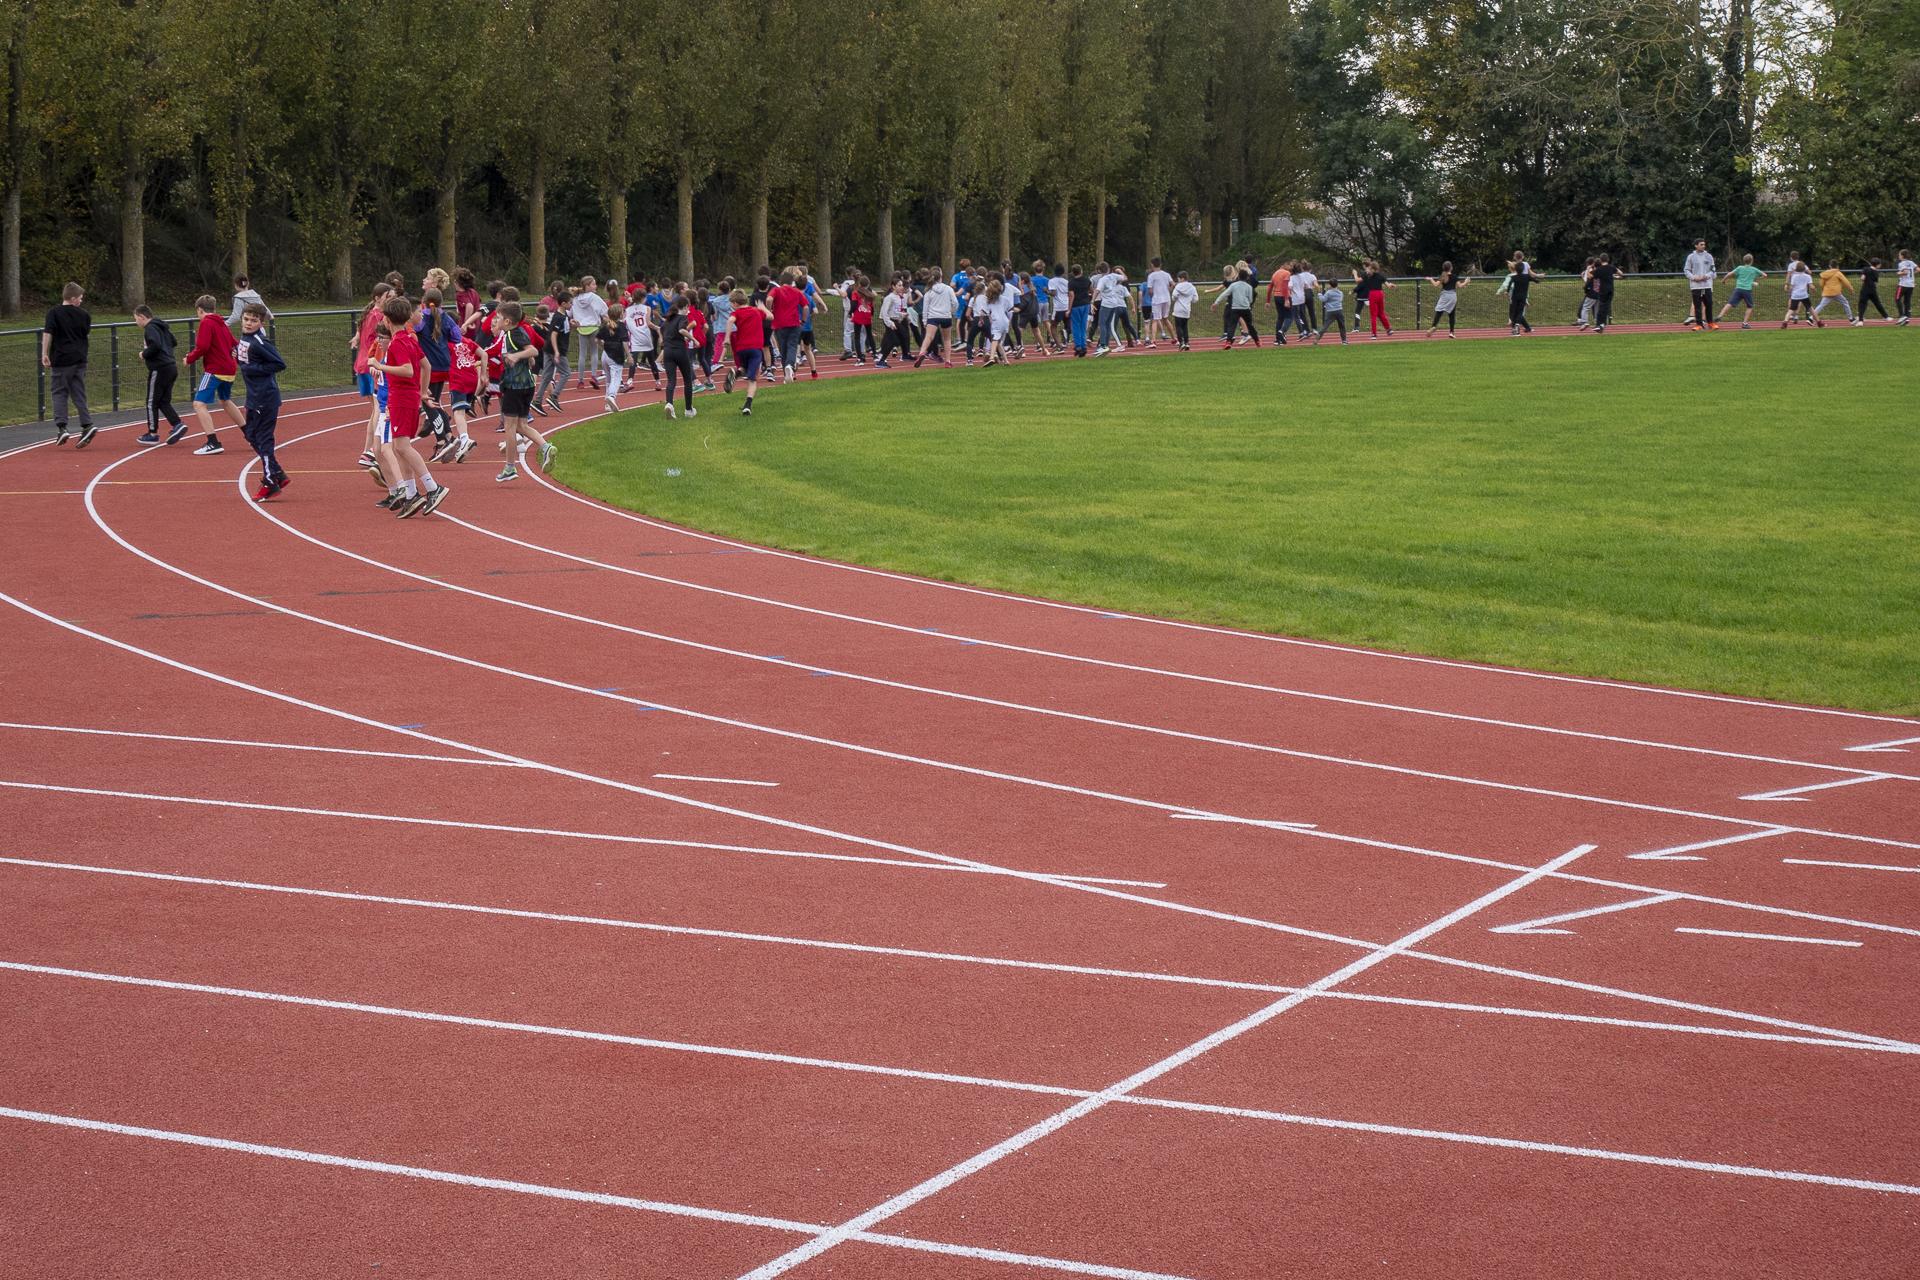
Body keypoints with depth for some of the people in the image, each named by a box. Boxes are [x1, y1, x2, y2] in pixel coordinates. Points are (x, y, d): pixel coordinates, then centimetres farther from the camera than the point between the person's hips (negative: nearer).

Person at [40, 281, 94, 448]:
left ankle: (61, 428, -5)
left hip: (60, 360, -3)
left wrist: (44, 354, -13)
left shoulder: (54, 312, -7)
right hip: (79, 359, 3)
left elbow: (47, 333, -15)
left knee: (59, 393, 5)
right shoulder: (83, 314, 3)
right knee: (78, 393, 10)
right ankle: (87, 426, 0)